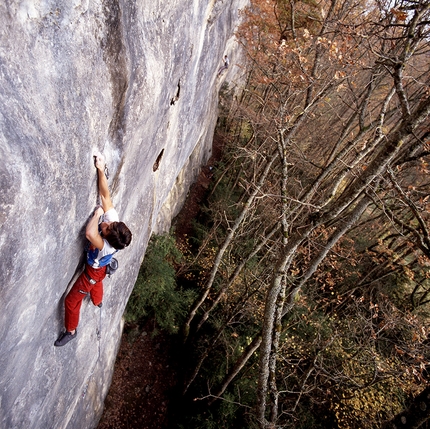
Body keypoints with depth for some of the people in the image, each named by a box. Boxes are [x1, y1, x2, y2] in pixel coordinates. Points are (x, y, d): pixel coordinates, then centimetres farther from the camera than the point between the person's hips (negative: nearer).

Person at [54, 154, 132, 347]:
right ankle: (98, 302, 71)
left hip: (92, 272, -8)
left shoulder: (106, 247, -49)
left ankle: (70, 331, 37)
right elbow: (105, 195, -36)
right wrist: (101, 170, -45)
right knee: (97, 285, 39)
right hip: (99, 267, 8)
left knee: (71, 301, 12)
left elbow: (90, 233, -68)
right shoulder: (113, 219, -34)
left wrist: (97, 213, -51)